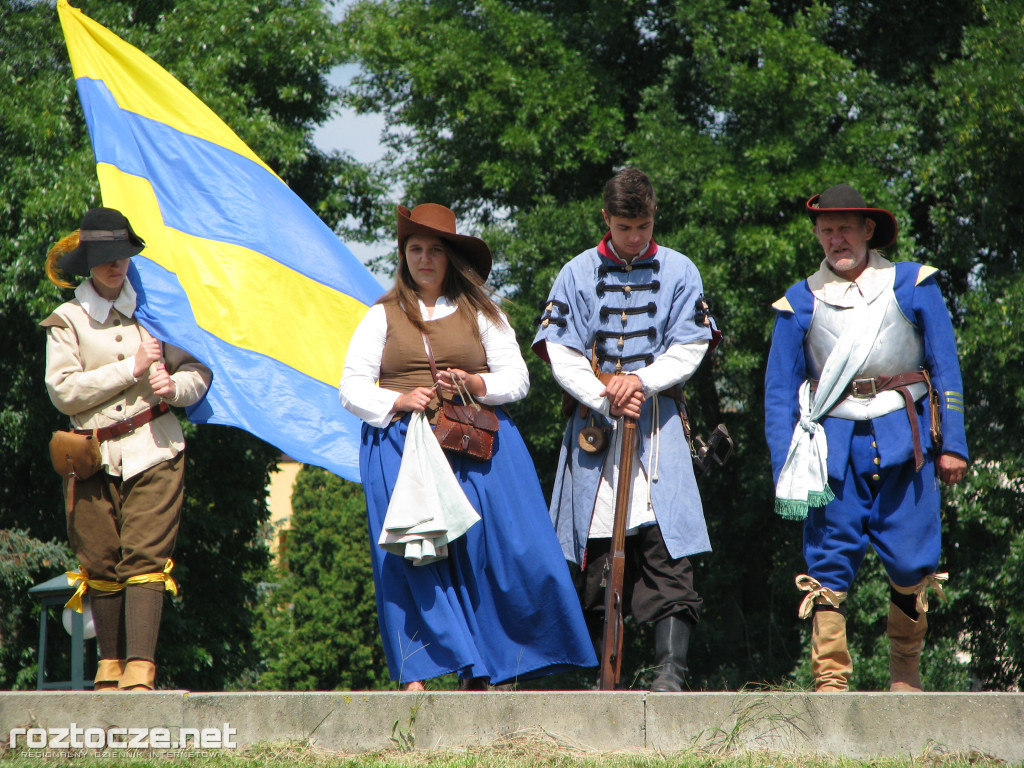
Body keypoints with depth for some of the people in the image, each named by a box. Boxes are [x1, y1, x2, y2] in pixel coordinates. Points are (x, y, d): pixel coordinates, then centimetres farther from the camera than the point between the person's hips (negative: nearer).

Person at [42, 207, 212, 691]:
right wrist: (132, 368, -10)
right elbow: (63, 391, -6)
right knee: (101, 562, 2)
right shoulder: (67, 320, 6)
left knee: (145, 557, -11)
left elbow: (197, 372, 12)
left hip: (153, 451, -1)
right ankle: (110, 666, 15)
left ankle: (140, 670, -20)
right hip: (94, 455, 1)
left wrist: (176, 386, -11)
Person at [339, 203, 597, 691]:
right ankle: (416, 672, -13)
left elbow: (517, 378, 11)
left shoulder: (480, 313, 15)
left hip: (476, 445, 0)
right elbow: (352, 388, 9)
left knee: (501, 548, -12)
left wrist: (476, 385, -10)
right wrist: (398, 401, -10)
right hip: (401, 446, 0)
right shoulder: (383, 317, 15)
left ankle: (477, 674, -7)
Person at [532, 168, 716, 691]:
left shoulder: (678, 271, 8)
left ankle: (670, 673, -14)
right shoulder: (578, 274, 7)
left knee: (666, 551, -11)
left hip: (658, 422, -1)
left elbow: (689, 350, 3)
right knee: (594, 558, 1)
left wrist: (641, 381, -14)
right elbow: (561, 355, 2)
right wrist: (606, 398, -13)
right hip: (593, 422, 1)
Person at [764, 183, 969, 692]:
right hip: (835, 442, 0)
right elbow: (779, 392, 10)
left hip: (904, 441, 0)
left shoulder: (912, 286, 8)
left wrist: (952, 444, 2)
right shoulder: (801, 303, 9)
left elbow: (945, 368, 9)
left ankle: (905, 670, 16)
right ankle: (831, 681, -6)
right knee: (829, 563, -7)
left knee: (911, 564, -2)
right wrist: (786, 472, 1)